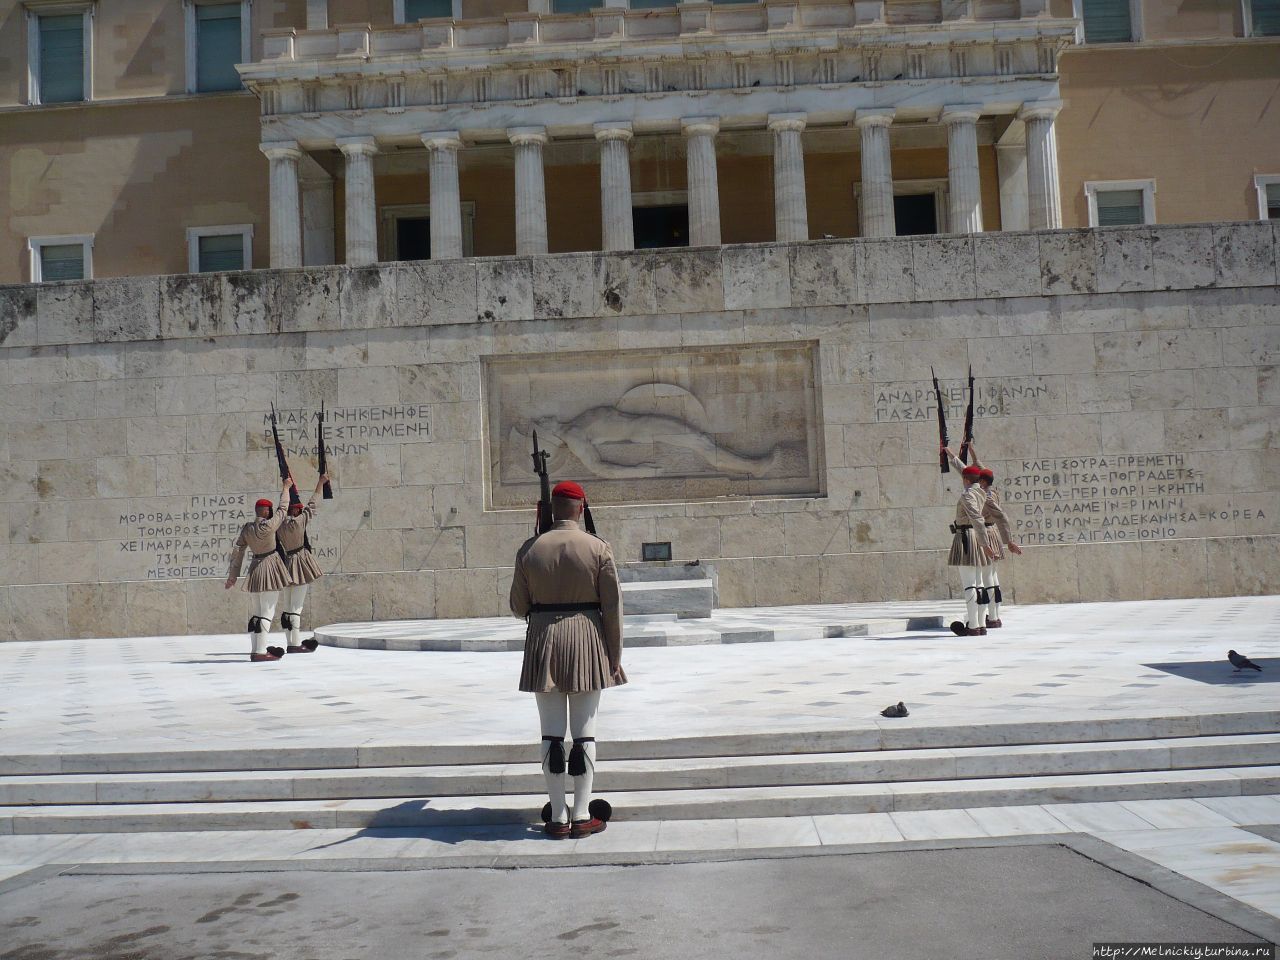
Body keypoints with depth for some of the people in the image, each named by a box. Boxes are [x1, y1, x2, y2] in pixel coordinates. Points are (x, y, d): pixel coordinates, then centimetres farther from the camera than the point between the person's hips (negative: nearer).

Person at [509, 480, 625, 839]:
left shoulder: (530, 550, -1)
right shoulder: (598, 548, -5)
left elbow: (518, 605, 5)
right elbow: (613, 605, -6)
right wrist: (615, 654, 1)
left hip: (543, 643, 1)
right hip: (587, 643, -1)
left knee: (551, 733, 6)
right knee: (585, 733, 6)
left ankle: (558, 818, 11)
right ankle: (582, 816, 8)